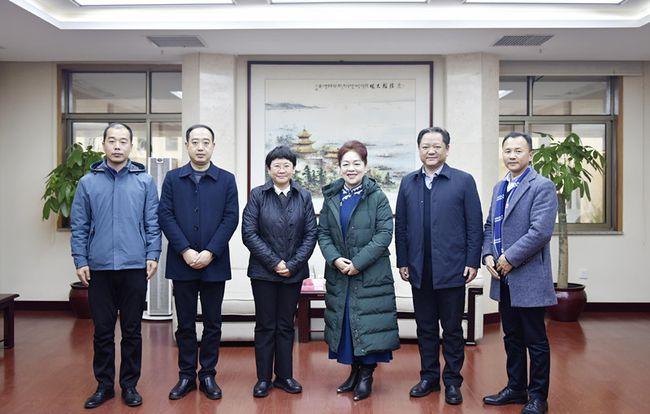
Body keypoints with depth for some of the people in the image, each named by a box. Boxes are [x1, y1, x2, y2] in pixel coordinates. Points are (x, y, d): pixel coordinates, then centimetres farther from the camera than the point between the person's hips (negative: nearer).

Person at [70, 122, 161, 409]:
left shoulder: (145, 182, 3)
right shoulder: (88, 183, 5)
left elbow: (152, 224, 3)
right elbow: (79, 227, 5)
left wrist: (153, 255, -5)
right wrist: (80, 261, -1)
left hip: (135, 267, 0)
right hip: (99, 268, 1)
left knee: (132, 331, 8)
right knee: (102, 331, 9)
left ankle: (129, 385, 21)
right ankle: (104, 385, 23)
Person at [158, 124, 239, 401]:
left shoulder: (226, 179, 4)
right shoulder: (172, 178, 6)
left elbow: (231, 218, -3)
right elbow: (165, 216, -2)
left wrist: (210, 252, -12)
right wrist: (186, 251, -12)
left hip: (214, 263, 0)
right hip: (182, 263, 1)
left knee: (212, 323, 7)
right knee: (185, 323, 9)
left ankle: (208, 375, 20)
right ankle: (186, 375, 21)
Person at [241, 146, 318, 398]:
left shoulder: (304, 196, 3)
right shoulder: (257, 195, -2)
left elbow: (311, 234, 0)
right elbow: (249, 233, -7)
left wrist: (292, 264, -10)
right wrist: (274, 262, -12)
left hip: (294, 271, 2)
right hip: (263, 272, -2)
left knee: (286, 325, 11)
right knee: (265, 325, 6)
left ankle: (284, 376, 22)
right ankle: (263, 378, 17)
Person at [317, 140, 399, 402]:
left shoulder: (377, 198, -4)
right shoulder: (331, 198, 8)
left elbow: (384, 235, -11)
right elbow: (323, 233, 5)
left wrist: (357, 263, -16)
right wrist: (335, 259, -12)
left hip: (370, 275, -4)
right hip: (338, 274, 4)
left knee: (367, 323, -1)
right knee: (344, 321, 10)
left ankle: (366, 375, 14)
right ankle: (354, 370, 25)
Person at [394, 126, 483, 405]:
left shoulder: (463, 181, -1)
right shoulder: (408, 183, 8)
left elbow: (475, 225, -3)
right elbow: (400, 225, 8)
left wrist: (472, 262, -7)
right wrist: (402, 262, 4)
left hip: (452, 270, -3)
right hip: (419, 271, 3)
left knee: (452, 329, 8)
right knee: (425, 327, 13)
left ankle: (452, 381, 21)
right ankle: (429, 377, 26)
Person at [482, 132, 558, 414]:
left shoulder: (542, 187, -11)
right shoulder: (499, 187, 14)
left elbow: (541, 231, -21)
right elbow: (489, 226, 16)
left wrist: (510, 258, -17)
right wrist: (488, 255, 0)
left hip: (529, 278, -7)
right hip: (503, 279, 7)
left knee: (535, 341, 5)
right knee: (512, 338, 18)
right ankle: (515, 389, 32)